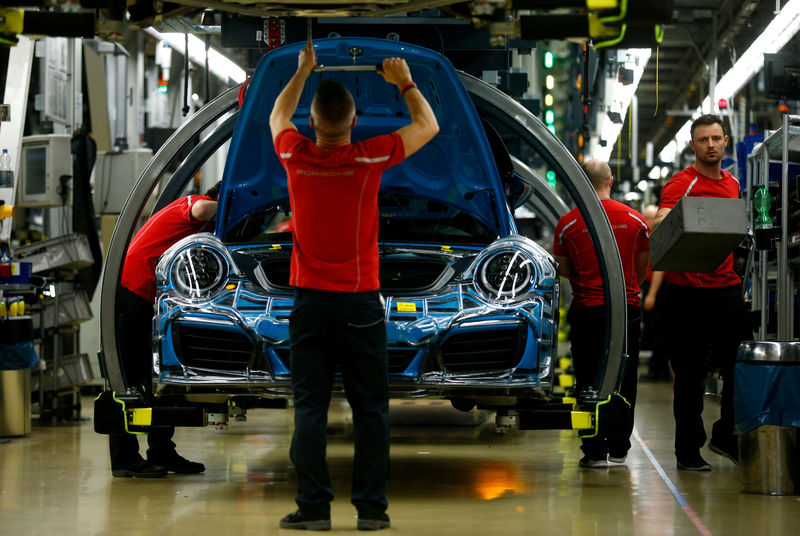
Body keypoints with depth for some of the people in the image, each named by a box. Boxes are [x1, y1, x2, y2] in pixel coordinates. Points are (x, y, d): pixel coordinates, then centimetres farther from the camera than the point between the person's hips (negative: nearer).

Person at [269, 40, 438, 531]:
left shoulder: (297, 158, -4)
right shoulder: (370, 159, -9)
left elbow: (277, 117, 21)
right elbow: (428, 126, 7)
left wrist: (302, 72, 31)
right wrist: (405, 83, 20)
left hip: (310, 302, 1)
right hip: (361, 304, -1)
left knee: (310, 407, 2)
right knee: (370, 408, 4)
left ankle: (313, 507, 0)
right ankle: (371, 508, 4)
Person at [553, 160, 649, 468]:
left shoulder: (568, 223, -2)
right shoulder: (635, 220, 2)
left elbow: (563, 269, 7)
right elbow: (642, 267, 10)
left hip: (587, 308, -1)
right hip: (627, 306, 1)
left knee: (590, 382, 3)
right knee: (623, 382, 8)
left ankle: (595, 450, 1)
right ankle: (618, 449, 9)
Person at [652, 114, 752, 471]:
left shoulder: (732, 183, 14)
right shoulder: (681, 184, -8)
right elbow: (661, 223, -24)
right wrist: (664, 222, -47)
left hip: (726, 286, 6)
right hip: (688, 290, -6)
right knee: (690, 374, 1)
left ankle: (727, 436, 17)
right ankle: (688, 450, 9)